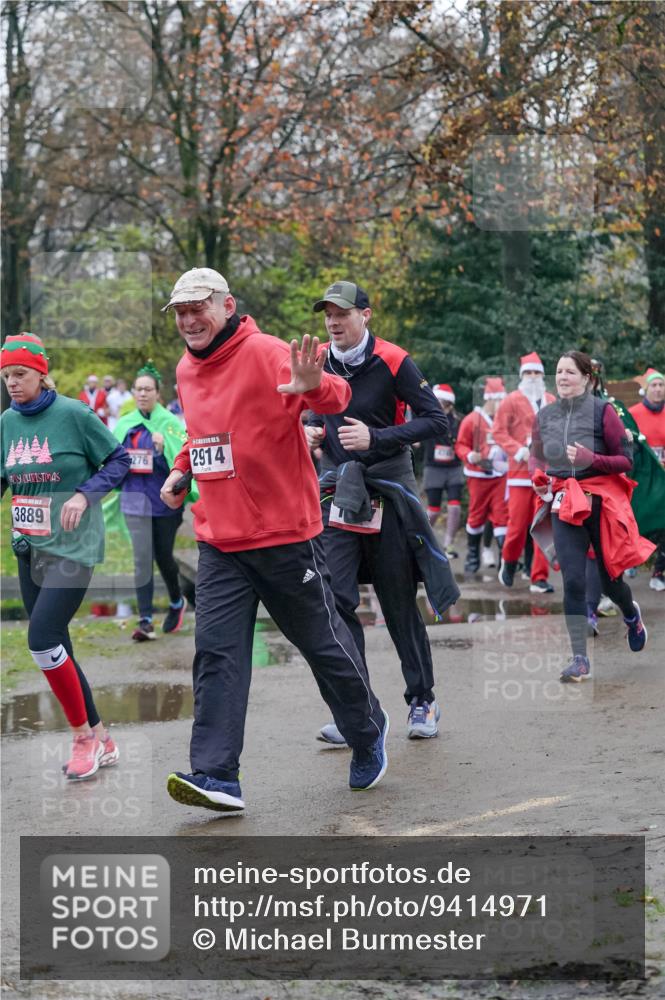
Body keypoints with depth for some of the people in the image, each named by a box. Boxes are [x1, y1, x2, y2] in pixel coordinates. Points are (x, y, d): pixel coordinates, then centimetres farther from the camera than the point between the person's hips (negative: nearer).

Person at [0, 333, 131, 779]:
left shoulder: (74, 414, -10)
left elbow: (120, 460, -4)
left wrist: (84, 494, -16)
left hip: (72, 547, -7)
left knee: (43, 639, -19)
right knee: (55, 650, 9)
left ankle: (83, 735, -2)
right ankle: (101, 742, 21)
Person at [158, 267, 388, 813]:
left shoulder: (265, 353, -13)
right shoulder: (186, 369, 10)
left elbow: (336, 396, -25)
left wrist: (313, 386, -46)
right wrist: (181, 470, 16)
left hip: (285, 533, -6)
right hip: (219, 541, 6)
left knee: (323, 641, 9)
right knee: (217, 652, -5)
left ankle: (368, 731, 33)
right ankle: (216, 777, -7)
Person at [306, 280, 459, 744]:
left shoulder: (393, 362, -10)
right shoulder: (322, 365, 7)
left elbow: (437, 421, -12)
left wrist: (376, 438, -21)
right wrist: (315, 432, 1)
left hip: (387, 491, -4)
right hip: (338, 493, 4)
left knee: (400, 605, 4)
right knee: (334, 599, -9)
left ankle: (423, 701, 21)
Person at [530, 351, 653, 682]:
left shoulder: (603, 411, -9)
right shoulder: (544, 416, 3)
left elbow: (626, 460, -7)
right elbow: (536, 457, 20)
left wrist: (591, 460, -23)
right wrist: (538, 477, -1)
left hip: (602, 502, -2)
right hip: (564, 505, 2)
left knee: (610, 579, 9)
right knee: (573, 581, -8)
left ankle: (632, 615, 45)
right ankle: (580, 659, -2)